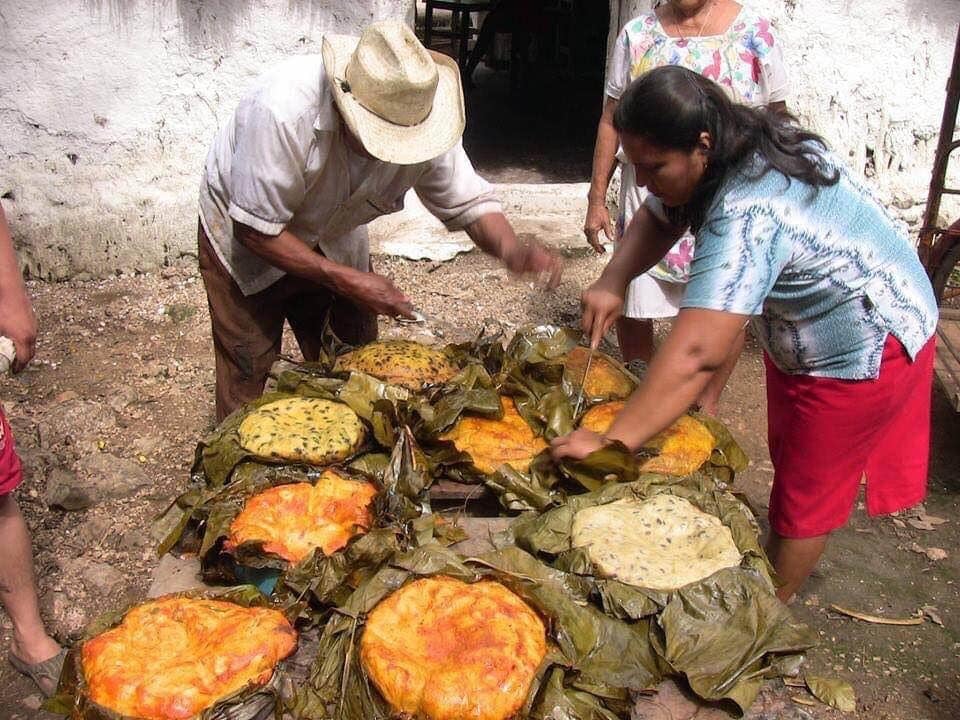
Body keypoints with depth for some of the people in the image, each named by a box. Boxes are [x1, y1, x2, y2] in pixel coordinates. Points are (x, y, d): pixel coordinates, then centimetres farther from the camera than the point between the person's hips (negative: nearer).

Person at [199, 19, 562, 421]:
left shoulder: (419, 118, -23)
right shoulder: (283, 109, -38)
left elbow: (468, 202, -12)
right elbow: (255, 229, -29)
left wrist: (511, 250, -33)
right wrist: (345, 281, -31)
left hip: (334, 243, 4)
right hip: (243, 241, -4)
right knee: (248, 384, -5)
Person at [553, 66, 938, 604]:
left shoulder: (747, 216, -39)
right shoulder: (740, 147, -11)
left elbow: (697, 353, -46)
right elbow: (658, 218, 1)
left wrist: (614, 443, -45)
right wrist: (613, 281, -18)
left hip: (864, 347, -9)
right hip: (804, 337, 10)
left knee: (806, 490, 7)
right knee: (791, 461, 24)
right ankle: (781, 573, 45)